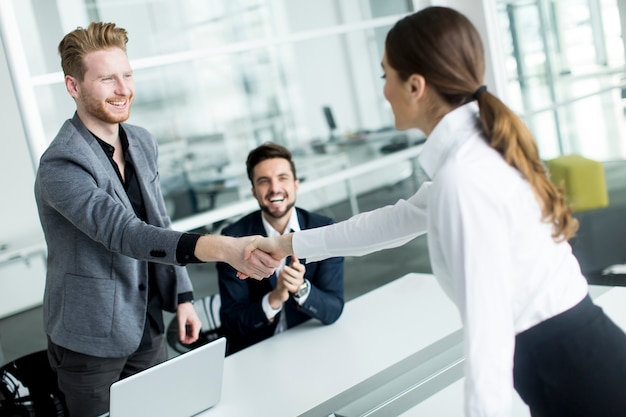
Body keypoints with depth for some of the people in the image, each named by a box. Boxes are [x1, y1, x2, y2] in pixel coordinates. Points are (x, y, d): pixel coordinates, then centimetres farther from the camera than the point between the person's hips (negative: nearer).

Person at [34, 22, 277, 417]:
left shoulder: (143, 142, 1)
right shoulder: (61, 166, -23)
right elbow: (125, 233, -36)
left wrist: (182, 295, 4)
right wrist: (224, 248, -47)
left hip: (148, 330, 7)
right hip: (92, 343, -6)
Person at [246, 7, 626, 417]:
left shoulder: (462, 177, -21)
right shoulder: (476, 152, 9)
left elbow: (488, 325, -24)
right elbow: (399, 219, 21)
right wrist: (291, 243, 28)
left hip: (574, 371, -9)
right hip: (576, 353, 9)